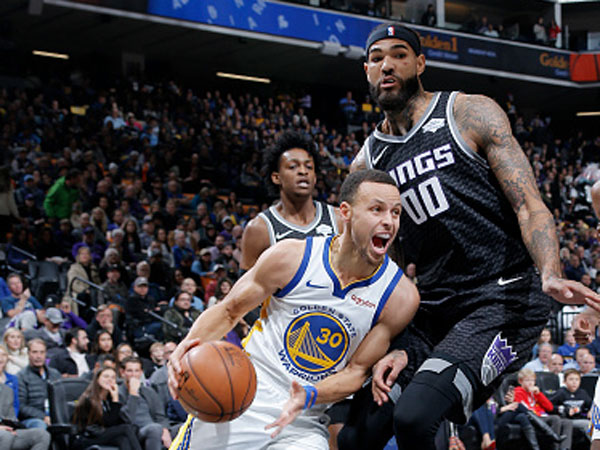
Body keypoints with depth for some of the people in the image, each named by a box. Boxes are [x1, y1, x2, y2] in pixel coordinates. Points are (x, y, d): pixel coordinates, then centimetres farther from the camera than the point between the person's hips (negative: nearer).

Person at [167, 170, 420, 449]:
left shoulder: (401, 296, -11)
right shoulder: (291, 257, -11)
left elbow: (357, 370, -5)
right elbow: (228, 311, 0)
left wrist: (309, 396, -24)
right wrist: (188, 346, -19)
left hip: (304, 425, 0)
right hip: (241, 400, 0)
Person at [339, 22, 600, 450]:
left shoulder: (473, 114, -1)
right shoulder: (367, 164, 11)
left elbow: (529, 206, -9)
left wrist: (551, 275, -28)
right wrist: (395, 348, -4)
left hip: (503, 301, -6)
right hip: (431, 309, 6)